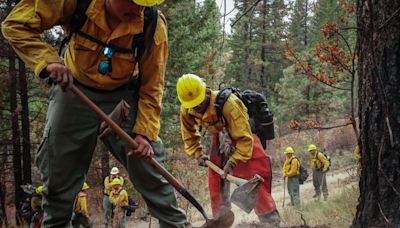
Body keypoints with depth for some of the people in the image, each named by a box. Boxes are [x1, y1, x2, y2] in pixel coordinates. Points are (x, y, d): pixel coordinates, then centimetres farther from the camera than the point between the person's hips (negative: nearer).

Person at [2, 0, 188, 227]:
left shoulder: (153, 26, -24)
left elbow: (151, 87, -13)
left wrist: (144, 132, -21)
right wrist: (48, 61, -36)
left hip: (123, 96, 0)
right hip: (74, 90, 1)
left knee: (148, 167, -5)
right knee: (58, 172, 7)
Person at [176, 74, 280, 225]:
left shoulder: (227, 103, -38)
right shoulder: (186, 110, -18)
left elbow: (244, 137, -33)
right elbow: (189, 136, 3)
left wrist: (233, 161, -33)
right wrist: (198, 154, -7)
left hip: (242, 135, -6)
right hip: (219, 138, 6)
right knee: (215, 181, 2)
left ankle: (271, 220, -8)